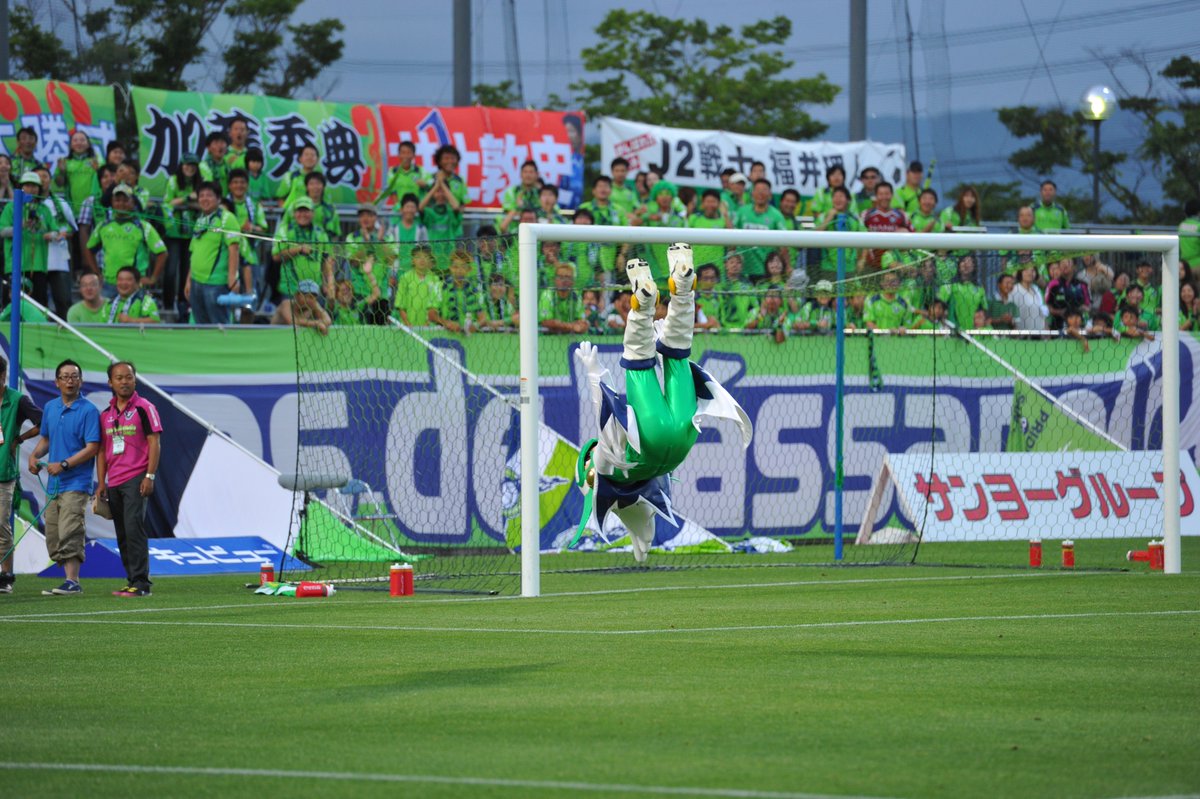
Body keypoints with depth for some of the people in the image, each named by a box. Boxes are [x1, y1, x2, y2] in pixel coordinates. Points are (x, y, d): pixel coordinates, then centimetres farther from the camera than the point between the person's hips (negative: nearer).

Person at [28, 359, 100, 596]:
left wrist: (64, 465, -18)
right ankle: (70, 579, 12)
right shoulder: (50, 408, 13)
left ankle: (72, 582, -16)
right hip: (53, 485, 7)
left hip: (76, 483, -7)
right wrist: (35, 455, 6)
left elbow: (92, 448, -13)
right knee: (53, 538, 6)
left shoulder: (88, 411, -8)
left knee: (68, 534, -16)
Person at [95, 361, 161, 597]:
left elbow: (155, 443, -6)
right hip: (114, 483, 7)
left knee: (134, 529, -14)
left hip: (136, 479, -7)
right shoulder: (106, 414, 15)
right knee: (122, 534, 8)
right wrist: (101, 483, 11)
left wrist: (149, 476, -14)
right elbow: (102, 450, 18)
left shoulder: (144, 408, -2)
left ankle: (140, 582, -15)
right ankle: (132, 581, 13)